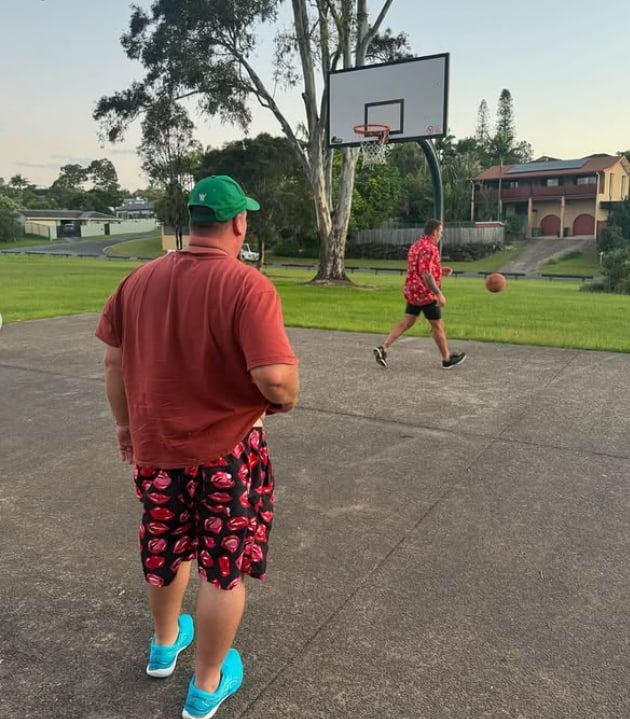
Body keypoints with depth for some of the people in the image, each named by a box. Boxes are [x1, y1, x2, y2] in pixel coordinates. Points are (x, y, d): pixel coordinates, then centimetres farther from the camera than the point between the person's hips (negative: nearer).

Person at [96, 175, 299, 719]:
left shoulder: (142, 278, 0)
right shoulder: (247, 285, -19)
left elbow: (114, 358, 6)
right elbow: (275, 376, -27)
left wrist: (125, 421, 18)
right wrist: (287, 399, -5)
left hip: (154, 444, 6)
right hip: (226, 449, -5)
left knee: (166, 551, 27)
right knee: (225, 568, 13)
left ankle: (165, 643, 51)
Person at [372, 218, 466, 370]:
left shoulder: (416, 245, 14)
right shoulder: (429, 248, -18)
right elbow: (426, 274, -26)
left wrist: (440, 271, 18)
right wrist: (439, 294, -23)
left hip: (413, 292, 9)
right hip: (426, 294, -9)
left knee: (405, 323, 9)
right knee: (438, 326, 4)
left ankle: (383, 348, -2)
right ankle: (447, 359, 16)